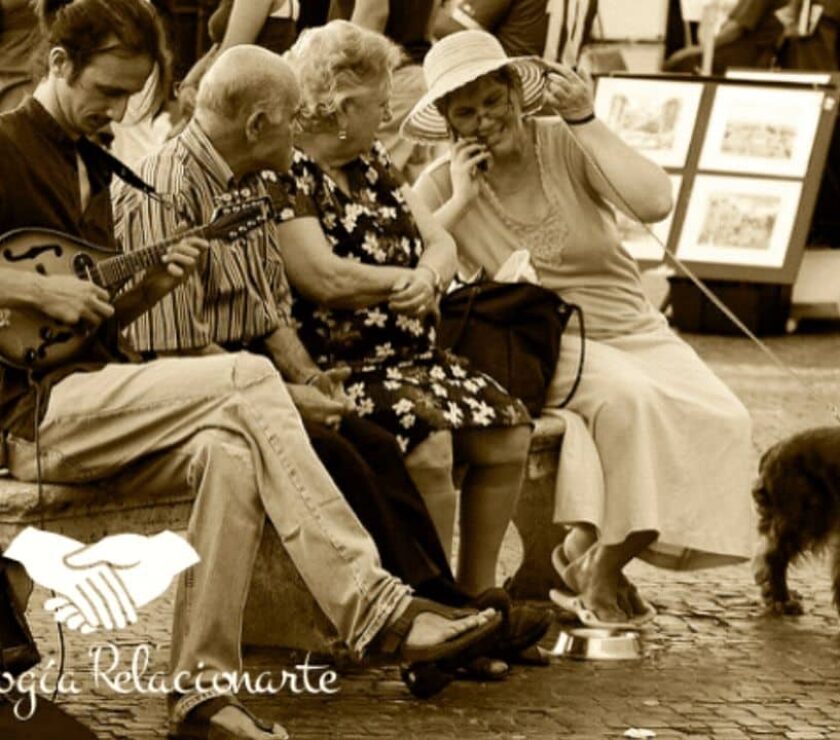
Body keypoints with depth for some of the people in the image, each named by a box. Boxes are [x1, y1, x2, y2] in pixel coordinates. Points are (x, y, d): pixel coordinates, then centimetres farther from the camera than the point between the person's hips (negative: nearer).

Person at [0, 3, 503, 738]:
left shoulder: (90, 167, 20)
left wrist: (146, 289, 2)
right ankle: (372, 606, -24)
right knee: (247, 380, -22)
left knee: (232, 448, -24)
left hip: (88, 403, 8)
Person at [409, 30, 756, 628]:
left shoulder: (565, 144, 0)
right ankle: (598, 564, -18)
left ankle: (599, 558, -9)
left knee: (719, 419, -22)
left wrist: (585, 121, -15)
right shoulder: (442, 185, 0)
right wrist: (462, 199, -14)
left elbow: (654, 202, -16)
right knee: (629, 397, -35)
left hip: (630, 328, 3)